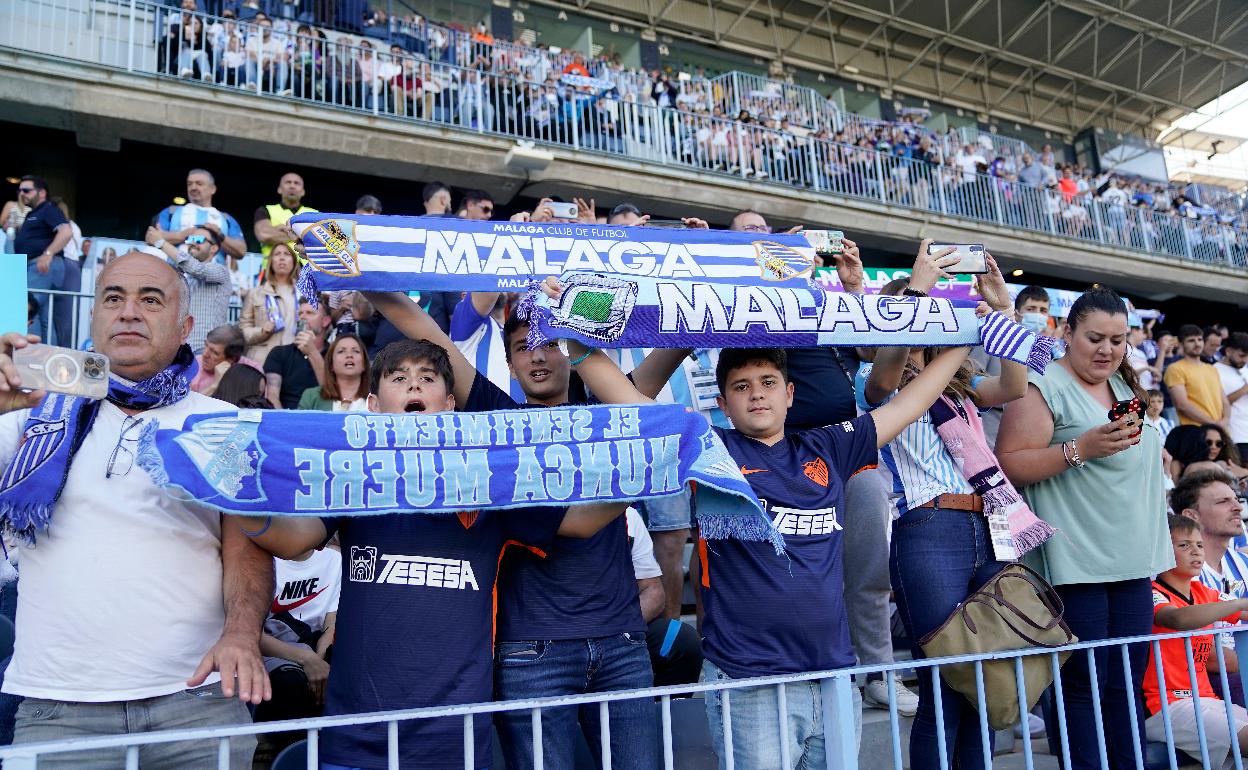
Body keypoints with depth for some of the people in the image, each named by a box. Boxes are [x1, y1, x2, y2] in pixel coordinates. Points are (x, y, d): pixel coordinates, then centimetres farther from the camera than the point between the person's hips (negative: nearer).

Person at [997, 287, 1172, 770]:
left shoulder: (1126, 386, 16)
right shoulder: (1043, 386, -8)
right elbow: (1009, 465, -15)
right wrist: (1079, 449, -24)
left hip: (1134, 561, 7)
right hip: (1076, 564, -7)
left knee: (1127, 681, 11)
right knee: (1084, 684, -1)